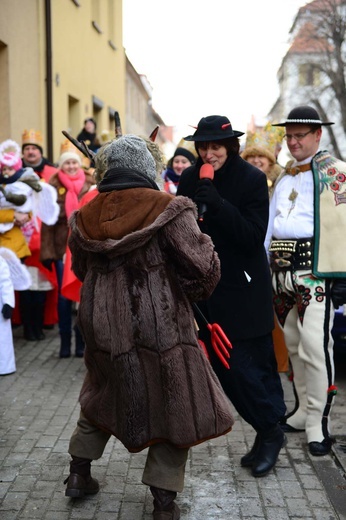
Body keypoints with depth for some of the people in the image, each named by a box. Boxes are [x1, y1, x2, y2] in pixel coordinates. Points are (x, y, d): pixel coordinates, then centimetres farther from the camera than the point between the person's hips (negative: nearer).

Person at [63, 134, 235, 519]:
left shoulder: (85, 217, 0)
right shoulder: (168, 209, -14)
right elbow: (203, 268, -13)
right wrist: (192, 294, 7)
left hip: (102, 326, 5)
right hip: (160, 327, -5)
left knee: (103, 395, 27)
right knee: (174, 406, 11)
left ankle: (79, 474, 36)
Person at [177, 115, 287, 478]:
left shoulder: (251, 178, -10)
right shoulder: (189, 178, 2)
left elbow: (254, 237, -17)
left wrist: (217, 203, -26)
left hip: (243, 290, -5)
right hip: (206, 288, 5)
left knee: (242, 365, -7)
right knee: (223, 368, 9)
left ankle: (270, 432, 15)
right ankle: (266, 432, 26)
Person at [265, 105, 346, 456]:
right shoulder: (284, 177, 19)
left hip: (316, 270, -7)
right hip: (282, 270, 7)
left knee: (314, 343, -13)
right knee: (293, 342, 12)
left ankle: (318, 421, -1)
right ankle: (303, 410, 25)